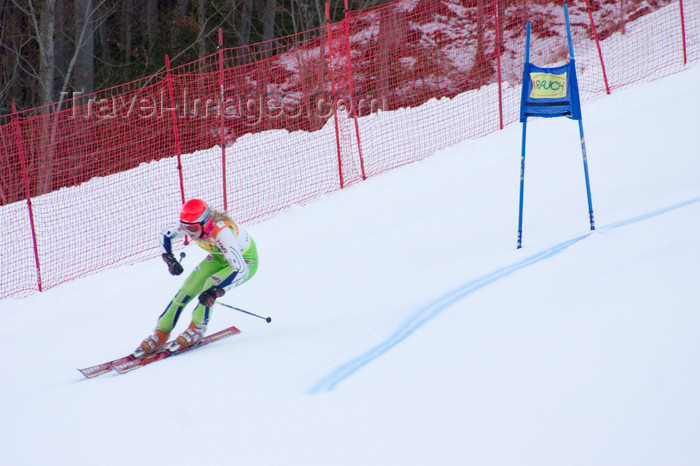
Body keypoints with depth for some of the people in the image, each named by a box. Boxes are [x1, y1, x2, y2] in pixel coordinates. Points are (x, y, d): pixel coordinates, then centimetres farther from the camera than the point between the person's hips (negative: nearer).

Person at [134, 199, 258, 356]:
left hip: (246, 261, -6)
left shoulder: (222, 232, -42)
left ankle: (197, 329, -7)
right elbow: (164, 234, -3)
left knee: (210, 285, -28)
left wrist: (216, 291, -54)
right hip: (219, 256, 6)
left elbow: (241, 270, -46)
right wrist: (169, 259, -20)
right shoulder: (189, 225, -23)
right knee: (188, 288, -8)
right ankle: (161, 334, 0)